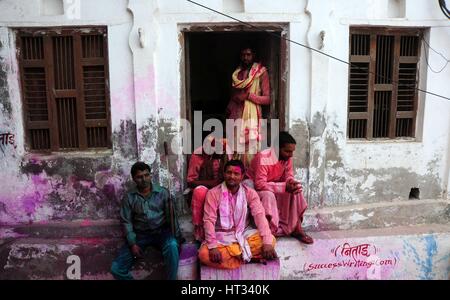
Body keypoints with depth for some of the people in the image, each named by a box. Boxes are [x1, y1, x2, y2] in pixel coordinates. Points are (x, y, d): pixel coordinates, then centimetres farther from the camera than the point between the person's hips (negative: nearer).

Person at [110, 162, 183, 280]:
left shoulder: (163, 192, 1)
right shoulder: (129, 197, 4)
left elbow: (172, 216, 0)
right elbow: (126, 222, 1)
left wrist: (177, 237, -9)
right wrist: (132, 244, -11)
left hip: (161, 232, -1)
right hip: (140, 234, 2)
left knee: (172, 245, -36)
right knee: (116, 268, -13)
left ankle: (172, 279, -17)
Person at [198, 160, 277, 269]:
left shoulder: (250, 193, -3)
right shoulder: (213, 193, -8)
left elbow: (259, 216, -13)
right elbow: (209, 220, -13)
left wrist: (267, 242, -27)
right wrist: (213, 246, -27)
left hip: (244, 233, 1)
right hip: (222, 237, -1)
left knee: (271, 240, -23)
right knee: (204, 254, -31)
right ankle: (248, 255, -20)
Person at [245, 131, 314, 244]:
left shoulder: (287, 157, -9)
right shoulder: (263, 157, -31)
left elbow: (288, 176, -2)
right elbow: (260, 184, -34)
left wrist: (291, 182, -27)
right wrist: (284, 187, -38)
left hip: (274, 188, 7)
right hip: (254, 187, -6)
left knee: (296, 190, -15)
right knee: (268, 195, -37)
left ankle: (296, 228, -8)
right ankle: (271, 232, -22)